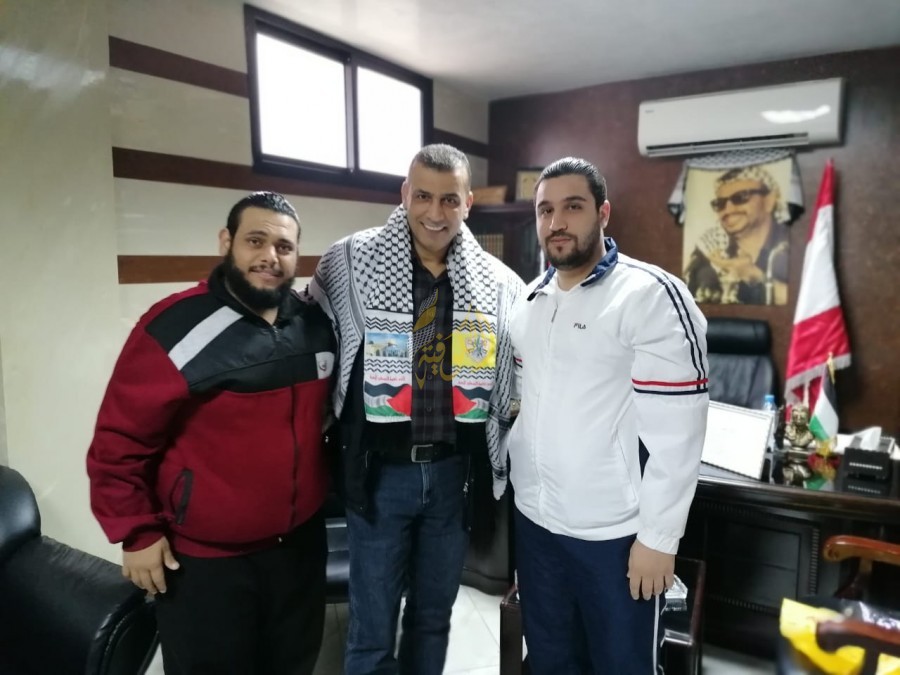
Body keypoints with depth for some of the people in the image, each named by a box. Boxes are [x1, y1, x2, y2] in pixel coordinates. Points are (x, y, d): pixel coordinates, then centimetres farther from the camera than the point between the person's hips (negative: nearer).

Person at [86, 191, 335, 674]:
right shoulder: (175, 328, -19)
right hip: (205, 559, -5)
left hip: (300, 543, 5)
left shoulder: (316, 326, -2)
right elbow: (118, 442, -13)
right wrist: (137, 534, -9)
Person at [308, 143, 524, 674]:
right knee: (373, 631, 11)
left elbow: (519, 378, 8)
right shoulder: (350, 262, -8)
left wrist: (497, 457, 6)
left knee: (434, 618, 21)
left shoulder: (499, 283, -1)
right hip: (380, 472, -2)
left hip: (455, 472, 3)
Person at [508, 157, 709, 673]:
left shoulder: (652, 297, -14)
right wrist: (509, 487, 11)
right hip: (535, 521, 6)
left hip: (616, 533, -6)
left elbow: (676, 430, -17)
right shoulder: (529, 302, 7)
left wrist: (659, 536, -15)